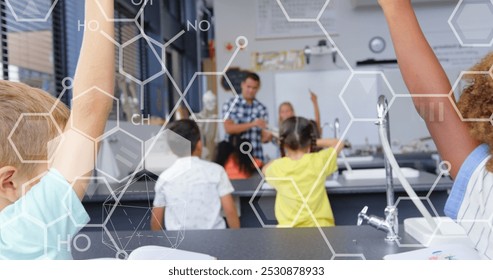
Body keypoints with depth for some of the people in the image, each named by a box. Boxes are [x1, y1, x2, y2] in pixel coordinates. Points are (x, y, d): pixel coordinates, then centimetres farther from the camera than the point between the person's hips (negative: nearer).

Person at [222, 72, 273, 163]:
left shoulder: (262, 109, 4)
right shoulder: (230, 104, 1)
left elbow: (262, 138, 5)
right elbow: (229, 128, -11)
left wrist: (267, 136, -18)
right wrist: (252, 124, -19)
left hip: (256, 156, 2)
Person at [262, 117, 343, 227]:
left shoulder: (277, 168, -8)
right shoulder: (318, 161, -8)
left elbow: (265, 169, 20)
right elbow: (338, 144, 14)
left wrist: (283, 158, 20)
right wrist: (315, 142, 16)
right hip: (320, 228, 1)